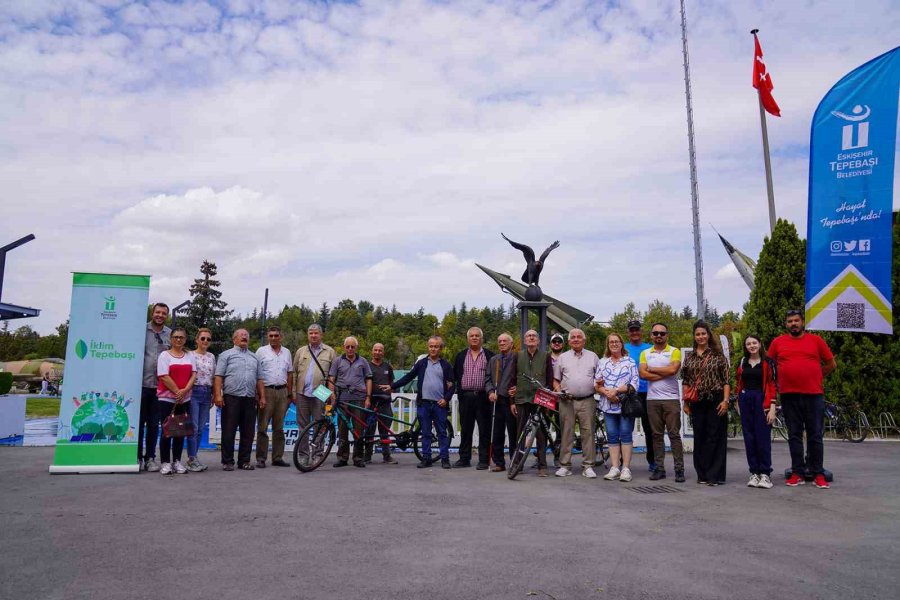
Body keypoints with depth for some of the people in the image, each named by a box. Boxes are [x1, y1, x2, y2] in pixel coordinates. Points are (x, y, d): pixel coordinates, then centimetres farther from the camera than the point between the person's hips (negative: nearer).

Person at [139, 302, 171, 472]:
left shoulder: (170, 334, 8)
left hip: (160, 385, 2)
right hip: (142, 383, -2)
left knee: (154, 424, 9)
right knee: (139, 421, 4)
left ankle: (150, 458, 17)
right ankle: (137, 457, 12)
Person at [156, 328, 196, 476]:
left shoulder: (189, 355, 11)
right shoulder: (165, 354, -1)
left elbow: (194, 374, 3)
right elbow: (164, 376, -10)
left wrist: (185, 390, -12)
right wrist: (177, 391, -14)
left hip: (185, 399, 4)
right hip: (167, 398, -4)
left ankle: (177, 462, 13)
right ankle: (165, 462, 4)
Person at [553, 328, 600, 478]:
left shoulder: (593, 356, 12)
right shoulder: (562, 357, 12)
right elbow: (555, 379, 12)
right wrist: (559, 391, -5)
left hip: (587, 401, 0)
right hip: (567, 401, 0)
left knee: (588, 432, -1)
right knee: (566, 433, 1)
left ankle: (588, 466, 5)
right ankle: (565, 466, 7)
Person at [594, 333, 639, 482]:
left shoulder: (630, 362, 4)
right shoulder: (602, 362, 13)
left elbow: (634, 383, -6)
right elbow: (597, 383, 8)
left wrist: (616, 390, -15)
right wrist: (607, 393, -11)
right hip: (608, 405, 3)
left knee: (625, 435, -3)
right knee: (612, 436, 4)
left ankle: (626, 468, 1)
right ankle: (614, 468, 7)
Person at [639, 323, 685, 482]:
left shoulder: (674, 351, 2)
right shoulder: (645, 353, 10)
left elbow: (673, 369, -16)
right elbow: (642, 374, -5)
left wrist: (652, 369, -5)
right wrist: (665, 373, -10)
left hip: (671, 399, -3)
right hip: (652, 399, 3)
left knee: (674, 434, -2)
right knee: (657, 435, 7)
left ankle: (679, 469, 3)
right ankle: (659, 468, 12)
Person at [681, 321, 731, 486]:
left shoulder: (718, 355, 1)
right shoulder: (689, 357, 11)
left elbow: (726, 380, -3)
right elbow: (685, 381, 12)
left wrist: (725, 400, -12)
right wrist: (685, 403, 8)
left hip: (715, 401, -3)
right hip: (697, 403, 3)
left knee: (715, 437, -2)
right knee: (699, 438, 8)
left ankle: (715, 475, 4)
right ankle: (702, 474, 17)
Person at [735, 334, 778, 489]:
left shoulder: (768, 362, 0)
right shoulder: (742, 362, 12)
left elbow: (773, 385, -4)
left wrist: (772, 407, -11)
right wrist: (738, 404, 12)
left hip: (762, 401, -4)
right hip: (745, 402, 4)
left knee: (763, 438, -5)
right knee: (749, 438, 4)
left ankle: (765, 473, 3)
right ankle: (754, 473, 11)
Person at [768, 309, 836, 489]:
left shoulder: (816, 340, 5)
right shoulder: (777, 342, 6)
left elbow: (831, 364, 11)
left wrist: (813, 378, 9)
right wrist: (783, 379, 7)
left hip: (814, 394, -1)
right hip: (789, 395, 1)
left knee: (815, 436, 3)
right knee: (794, 436, 6)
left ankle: (818, 474, 11)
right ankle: (797, 473, 13)